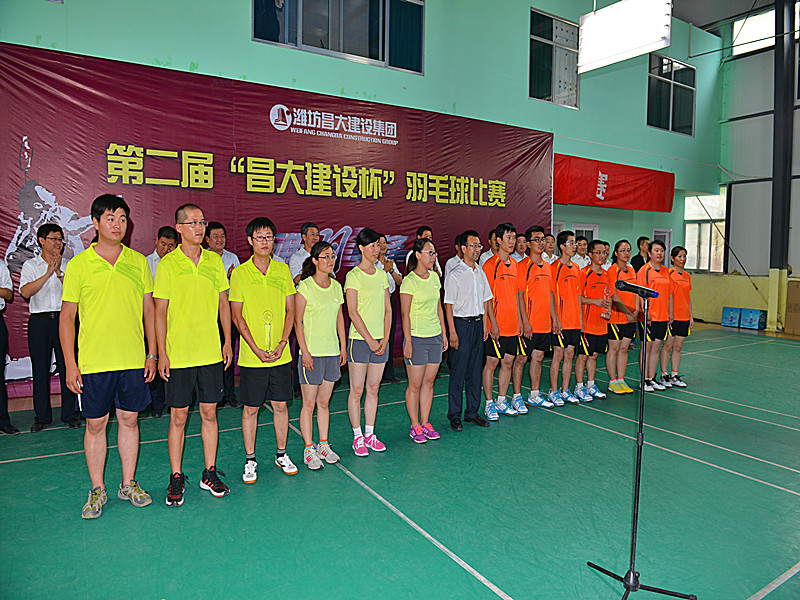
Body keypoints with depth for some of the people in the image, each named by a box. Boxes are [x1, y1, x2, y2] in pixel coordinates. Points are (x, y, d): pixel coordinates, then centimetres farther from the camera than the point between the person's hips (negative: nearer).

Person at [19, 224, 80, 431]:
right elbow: (25, 292, -8)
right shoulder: (30, 265, 8)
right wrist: (48, 273, -14)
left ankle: (70, 414, 9)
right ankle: (42, 416, 14)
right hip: (39, 321, 0)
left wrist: (59, 272, -12)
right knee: (40, 369, 3)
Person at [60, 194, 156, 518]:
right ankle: (97, 489, 23)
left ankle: (128, 483, 25)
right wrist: (70, 364, -5)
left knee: (129, 420, 10)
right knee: (95, 424, 7)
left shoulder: (138, 261, 5)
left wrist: (152, 354, 5)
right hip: (94, 361, -2)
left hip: (133, 359, 2)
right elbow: (66, 316, 0)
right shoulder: (78, 264, -1)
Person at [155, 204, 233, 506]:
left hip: (211, 353, 3)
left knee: (209, 413, 10)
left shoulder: (215, 260, 6)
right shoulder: (167, 264, -3)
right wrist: (161, 353, -7)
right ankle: (176, 478, 20)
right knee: (178, 416, 5)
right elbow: (160, 311, -3)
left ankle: (210, 473, 22)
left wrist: (227, 342, 7)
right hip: (178, 354, -3)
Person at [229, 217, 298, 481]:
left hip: (280, 354, 3)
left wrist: (282, 343, -6)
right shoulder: (240, 273, -3)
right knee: (250, 408, 6)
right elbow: (237, 315, -4)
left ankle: (281, 454, 28)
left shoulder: (283, 270, 6)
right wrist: (256, 348, -12)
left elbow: (290, 311, 6)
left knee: (280, 405, 11)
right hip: (251, 356, -2)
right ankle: (250, 460, 22)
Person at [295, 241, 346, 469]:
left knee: (324, 402, 13)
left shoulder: (336, 286, 9)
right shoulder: (304, 287, -8)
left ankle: (323, 445, 24)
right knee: (309, 404, 2)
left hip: (332, 352, 5)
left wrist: (343, 346, 11)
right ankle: (309, 450, 13)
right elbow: (298, 322, -9)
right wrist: (304, 352, -13)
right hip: (311, 353, -5)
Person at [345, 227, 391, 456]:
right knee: (356, 390, 2)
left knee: (373, 388, 11)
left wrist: (385, 338, 0)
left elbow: (388, 309, 11)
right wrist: (370, 340, -13)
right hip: (359, 340, -5)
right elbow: (353, 312, -11)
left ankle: (369, 434, 22)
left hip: (380, 340, 5)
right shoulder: (353, 276, -7)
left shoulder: (381, 275, 11)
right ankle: (357, 437, 15)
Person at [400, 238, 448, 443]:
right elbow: (405, 314, -11)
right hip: (417, 337, -6)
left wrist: (444, 333, 14)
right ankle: (415, 427, 14)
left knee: (429, 382, 11)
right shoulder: (409, 281, -10)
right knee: (415, 385, 1)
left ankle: (425, 423, 22)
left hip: (435, 336, 6)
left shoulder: (434, 277, 9)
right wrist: (408, 341, -14)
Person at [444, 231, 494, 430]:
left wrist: (485, 324, 11)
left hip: (478, 324, 6)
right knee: (458, 372, -2)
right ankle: (454, 415, 8)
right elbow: (448, 305, -10)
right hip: (461, 324, -6)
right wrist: (452, 331, -15)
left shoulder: (481, 273, 12)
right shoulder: (454, 275, -8)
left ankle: (472, 412, 21)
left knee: (475, 371, 11)